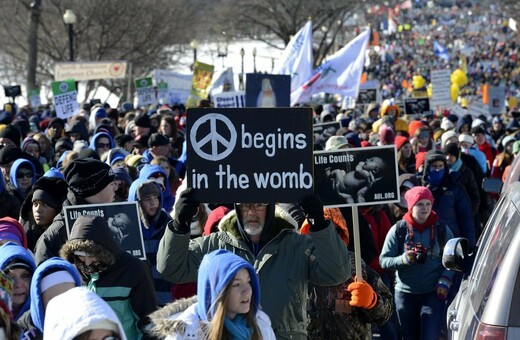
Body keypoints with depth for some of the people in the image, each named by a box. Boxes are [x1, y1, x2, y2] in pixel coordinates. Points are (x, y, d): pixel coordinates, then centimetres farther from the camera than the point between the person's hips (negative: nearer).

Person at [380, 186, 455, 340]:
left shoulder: (441, 228, 0)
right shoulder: (398, 229, -3)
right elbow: (383, 260, -2)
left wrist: (445, 281, -11)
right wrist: (403, 259, -20)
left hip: (434, 293, -1)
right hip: (405, 293, 1)